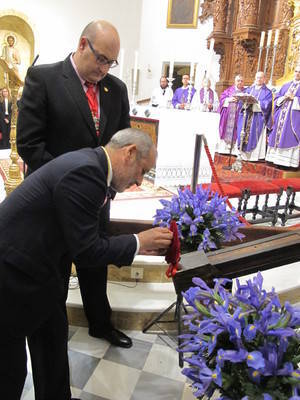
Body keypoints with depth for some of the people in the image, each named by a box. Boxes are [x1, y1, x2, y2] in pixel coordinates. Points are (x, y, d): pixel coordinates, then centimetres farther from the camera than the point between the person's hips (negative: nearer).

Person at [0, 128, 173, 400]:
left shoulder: (86, 162, 5)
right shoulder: (85, 171, -26)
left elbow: (84, 237, 10)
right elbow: (86, 252, -23)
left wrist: (137, 245, 6)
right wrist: (138, 242, -10)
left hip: (33, 267, 10)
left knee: (54, 339, 22)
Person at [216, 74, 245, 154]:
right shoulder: (229, 90, 14)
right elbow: (222, 98, 4)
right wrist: (229, 99, -13)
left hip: (238, 116, 0)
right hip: (227, 115, 1)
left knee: (235, 132, -6)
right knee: (226, 131, -2)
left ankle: (233, 149, -7)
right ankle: (223, 147, 2)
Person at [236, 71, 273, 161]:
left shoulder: (267, 92, 6)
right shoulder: (249, 89, 19)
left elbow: (265, 105, -8)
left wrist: (254, 102, -18)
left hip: (258, 118, -4)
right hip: (246, 117, 4)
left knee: (255, 137, -8)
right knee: (244, 135, -1)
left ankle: (254, 155, -7)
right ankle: (243, 154, 3)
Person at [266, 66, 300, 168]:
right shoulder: (286, 85, 18)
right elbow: (276, 99, 13)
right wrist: (284, 97, -5)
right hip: (281, 116, 5)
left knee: (290, 139, -10)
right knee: (278, 136, 2)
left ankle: (288, 161, -8)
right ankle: (277, 158, 7)